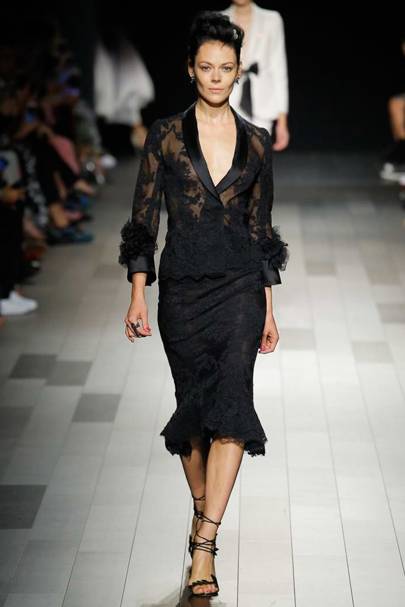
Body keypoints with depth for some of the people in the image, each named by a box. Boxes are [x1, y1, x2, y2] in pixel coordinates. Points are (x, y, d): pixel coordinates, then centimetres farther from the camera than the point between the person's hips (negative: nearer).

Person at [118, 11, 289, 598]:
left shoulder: (256, 141, 7)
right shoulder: (165, 135, 1)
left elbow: (261, 226, 11)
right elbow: (143, 219, 1)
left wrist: (268, 308, 10)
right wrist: (138, 296, -6)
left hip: (240, 284, 0)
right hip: (183, 284, 0)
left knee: (231, 402, -14)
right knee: (195, 404, 8)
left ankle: (203, 545, -14)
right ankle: (203, 511, 30)